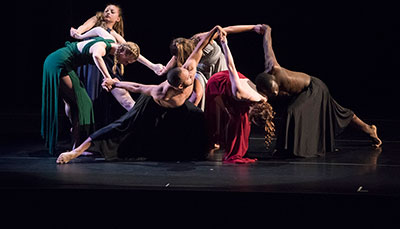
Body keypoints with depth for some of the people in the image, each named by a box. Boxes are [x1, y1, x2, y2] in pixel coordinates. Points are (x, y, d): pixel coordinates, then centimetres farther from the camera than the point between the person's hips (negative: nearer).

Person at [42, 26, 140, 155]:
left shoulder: (111, 40, 3)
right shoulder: (102, 47, -25)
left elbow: (98, 29, 22)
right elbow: (97, 55, -50)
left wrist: (79, 37, 34)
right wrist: (108, 78, -52)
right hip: (58, 64, -10)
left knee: (74, 104, 10)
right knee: (81, 102, -13)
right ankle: (77, 147, -13)